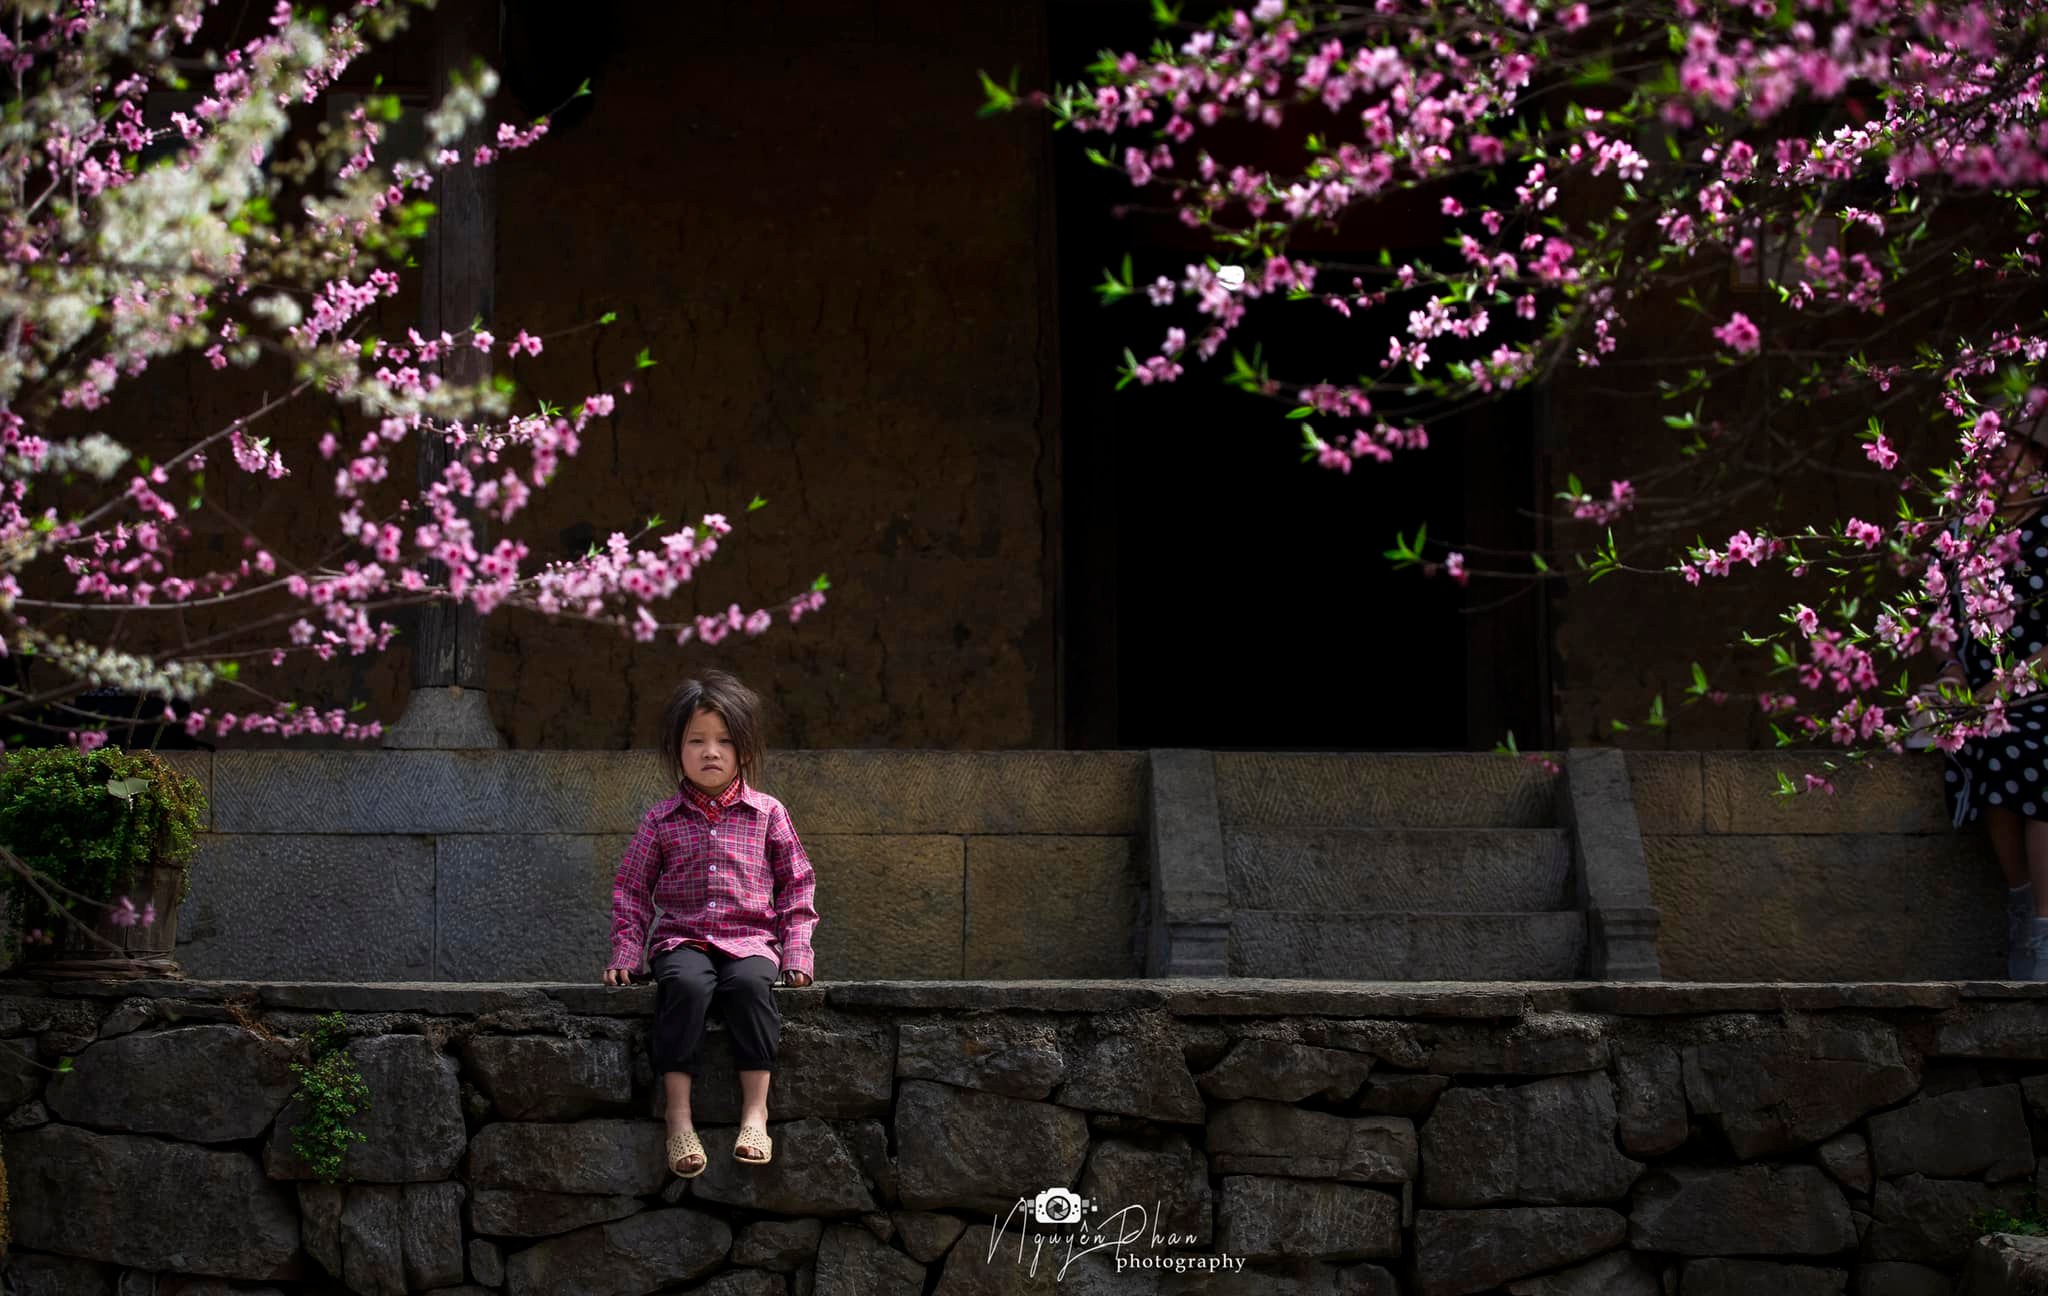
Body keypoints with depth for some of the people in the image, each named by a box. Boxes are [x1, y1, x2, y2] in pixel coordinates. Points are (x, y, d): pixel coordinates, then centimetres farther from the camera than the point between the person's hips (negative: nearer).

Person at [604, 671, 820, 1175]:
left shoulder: (767, 814, 9)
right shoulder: (660, 821, 10)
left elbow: (796, 884, 12)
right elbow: (632, 889, 16)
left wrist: (796, 952, 2)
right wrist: (625, 953, 5)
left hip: (752, 939, 0)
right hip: (683, 939, 0)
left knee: (750, 983, -36)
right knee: (685, 984, -35)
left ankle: (755, 1111, -34)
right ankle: (678, 1119, -35)